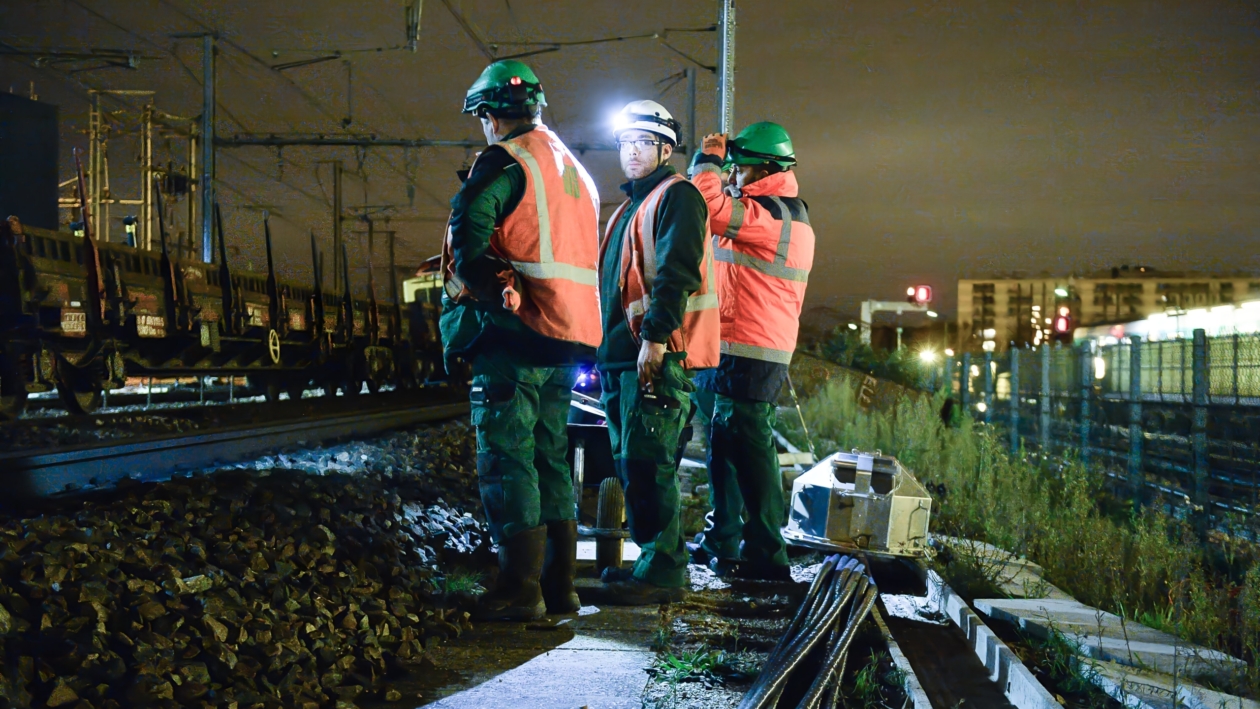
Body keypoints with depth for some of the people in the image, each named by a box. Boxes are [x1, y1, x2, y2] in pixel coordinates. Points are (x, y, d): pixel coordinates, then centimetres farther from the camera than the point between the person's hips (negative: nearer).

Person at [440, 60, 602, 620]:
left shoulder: (504, 160, -6)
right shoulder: (574, 169, 21)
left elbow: (467, 236, -19)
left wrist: (478, 289, -6)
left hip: (517, 330, -8)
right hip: (571, 335, 8)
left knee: (506, 457, -4)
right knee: (549, 457, 13)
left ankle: (520, 590, -4)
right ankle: (559, 584, 17)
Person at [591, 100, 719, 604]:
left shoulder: (676, 196, -4)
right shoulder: (630, 207, 26)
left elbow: (676, 272, -17)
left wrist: (655, 336, -25)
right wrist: (608, 350, 21)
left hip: (658, 354, -10)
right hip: (623, 355, 10)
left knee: (647, 463, -13)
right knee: (631, 463, 12)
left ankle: (660, 572, -9)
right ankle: (658, 561, 20)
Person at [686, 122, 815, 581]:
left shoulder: (771, 214, -16)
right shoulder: (787, 214, 18)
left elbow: (710, 207, -26)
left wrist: (708, 159, -9)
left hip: (747, 356, -11)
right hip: (750, 353, 11)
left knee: (749, 449, -7)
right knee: (725, 446, 17)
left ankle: (767, 555, -2)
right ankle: (722, 543, 27)